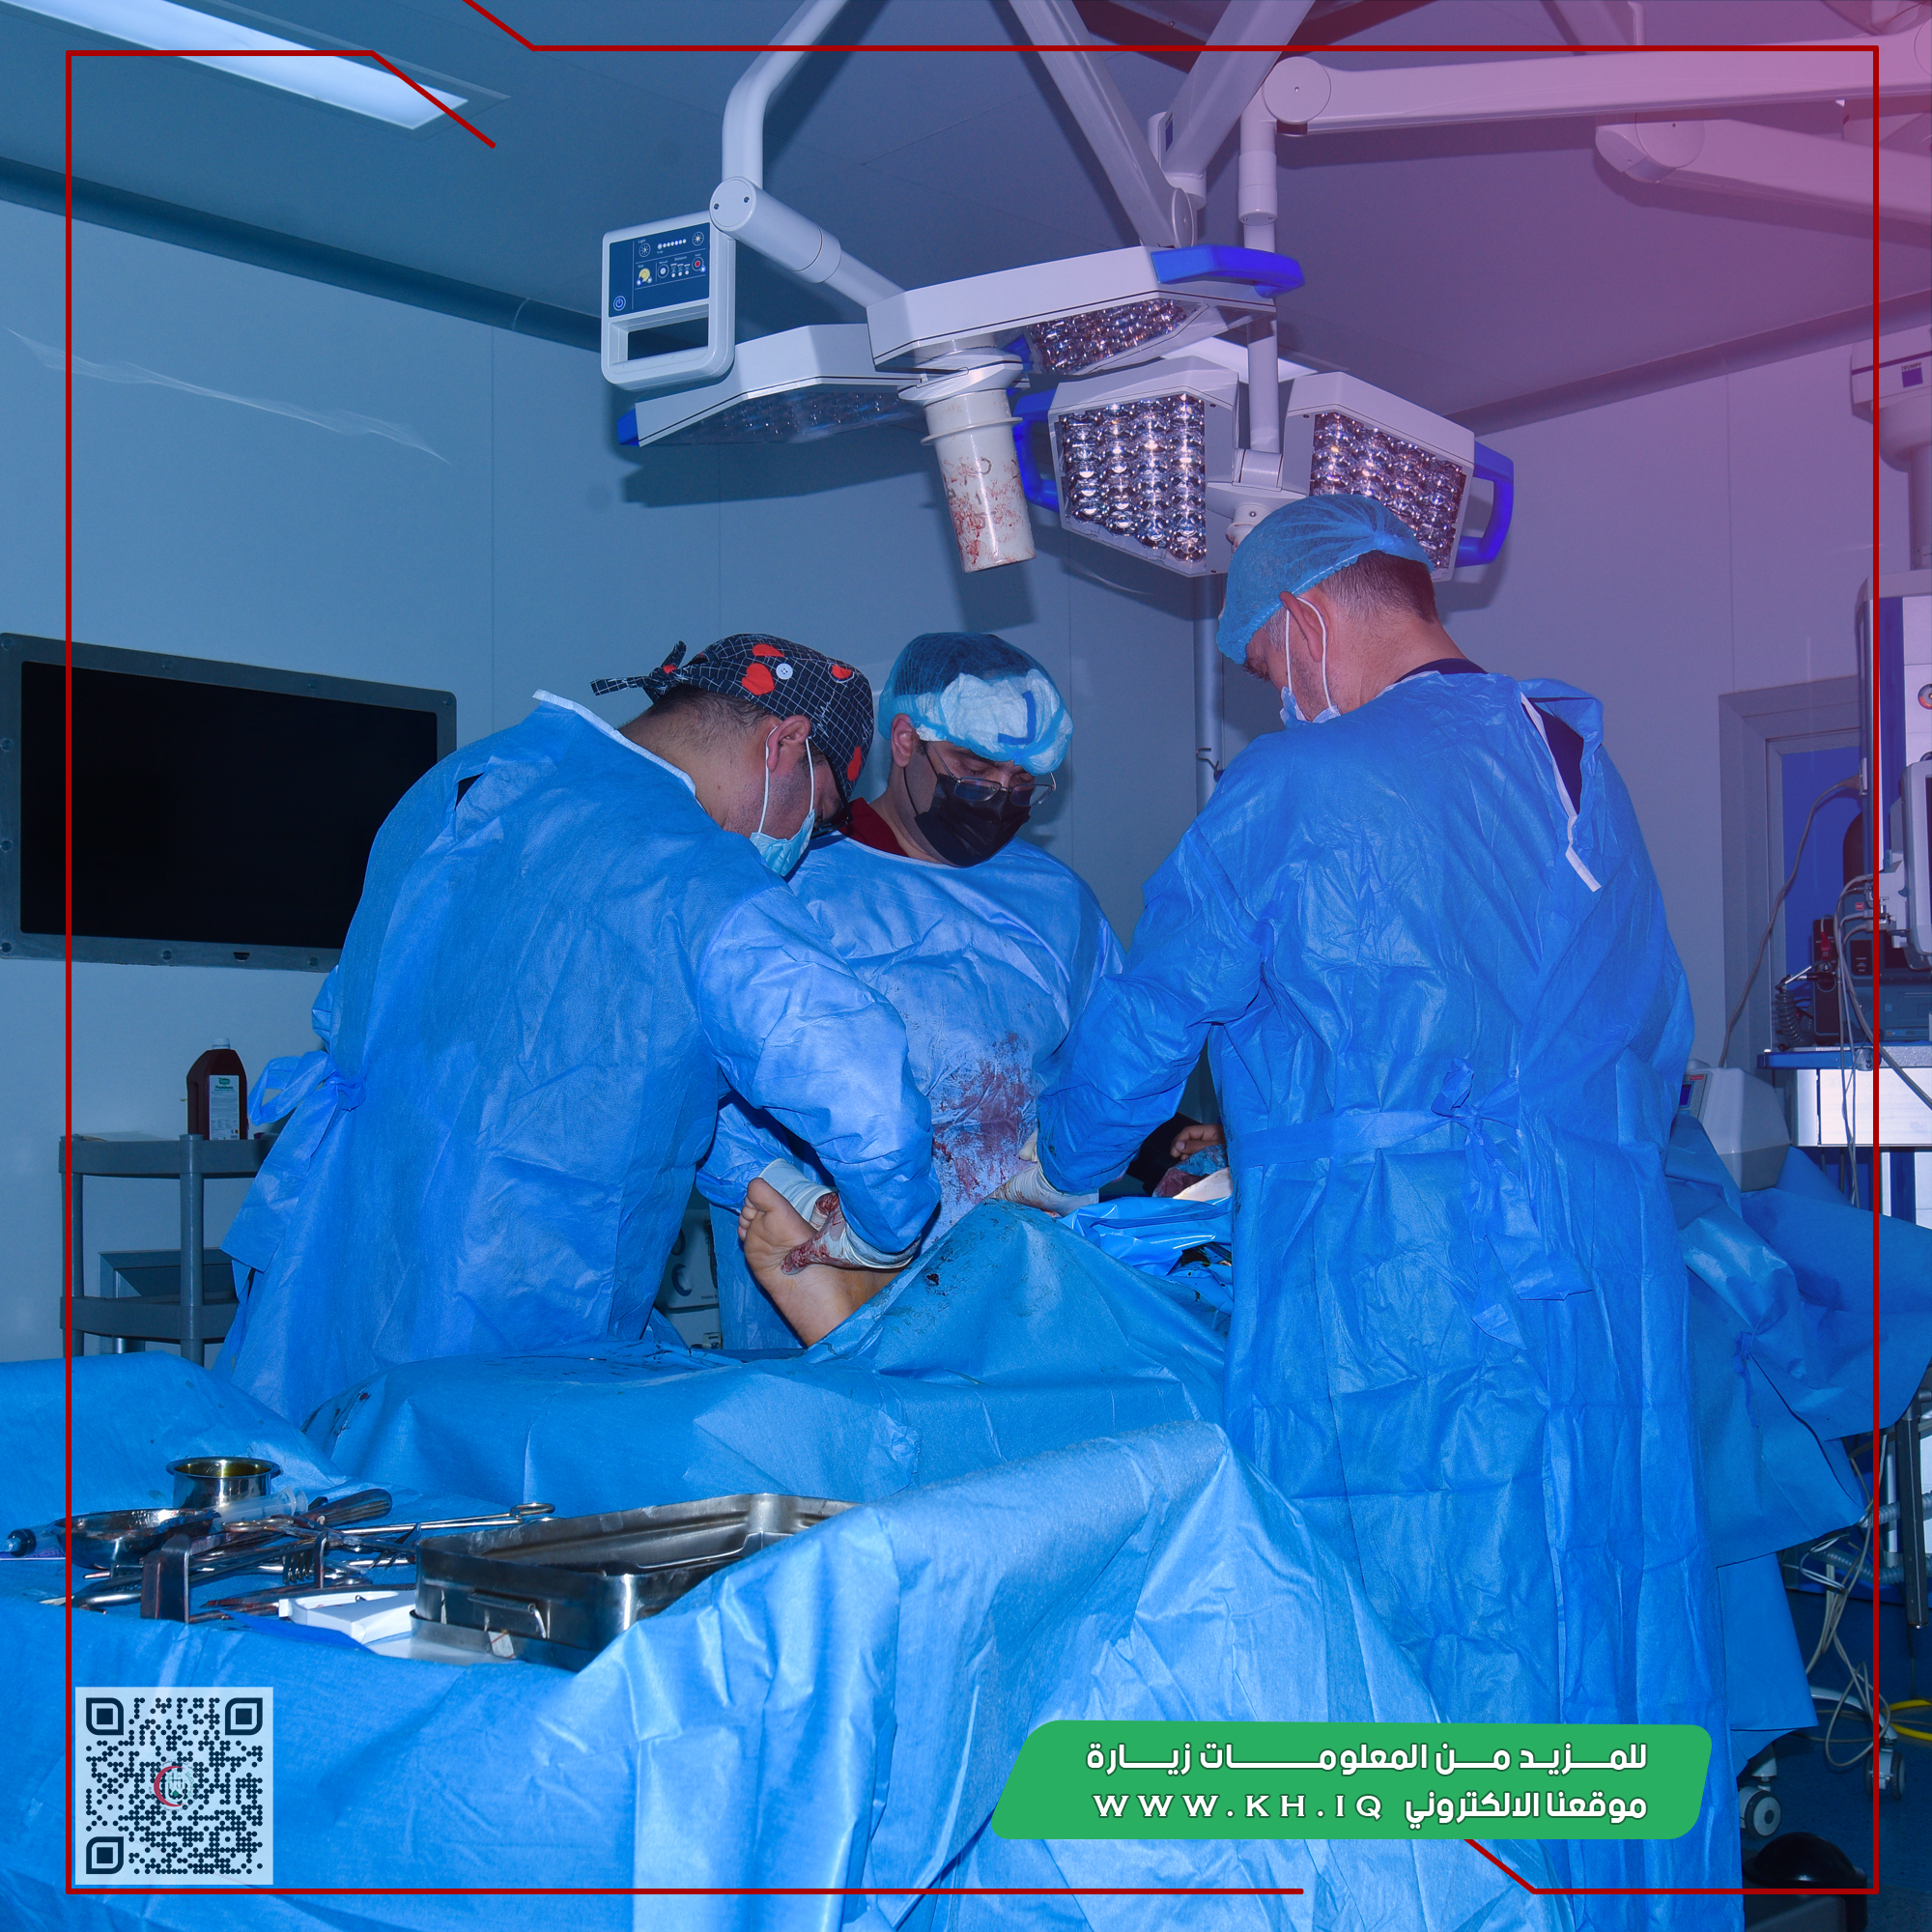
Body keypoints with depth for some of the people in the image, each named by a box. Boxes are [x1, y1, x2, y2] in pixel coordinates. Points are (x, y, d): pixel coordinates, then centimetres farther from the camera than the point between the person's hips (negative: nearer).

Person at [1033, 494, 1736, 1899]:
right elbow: (1661, 1048, 19)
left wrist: (1069, 1167, 20)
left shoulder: (1297, 787, -6)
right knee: (1621, 1653, 14)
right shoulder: (1587, 770, 13)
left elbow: (1142, 1031, 2)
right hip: (1615, 1288, 7)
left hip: (1384, 1297, -7)